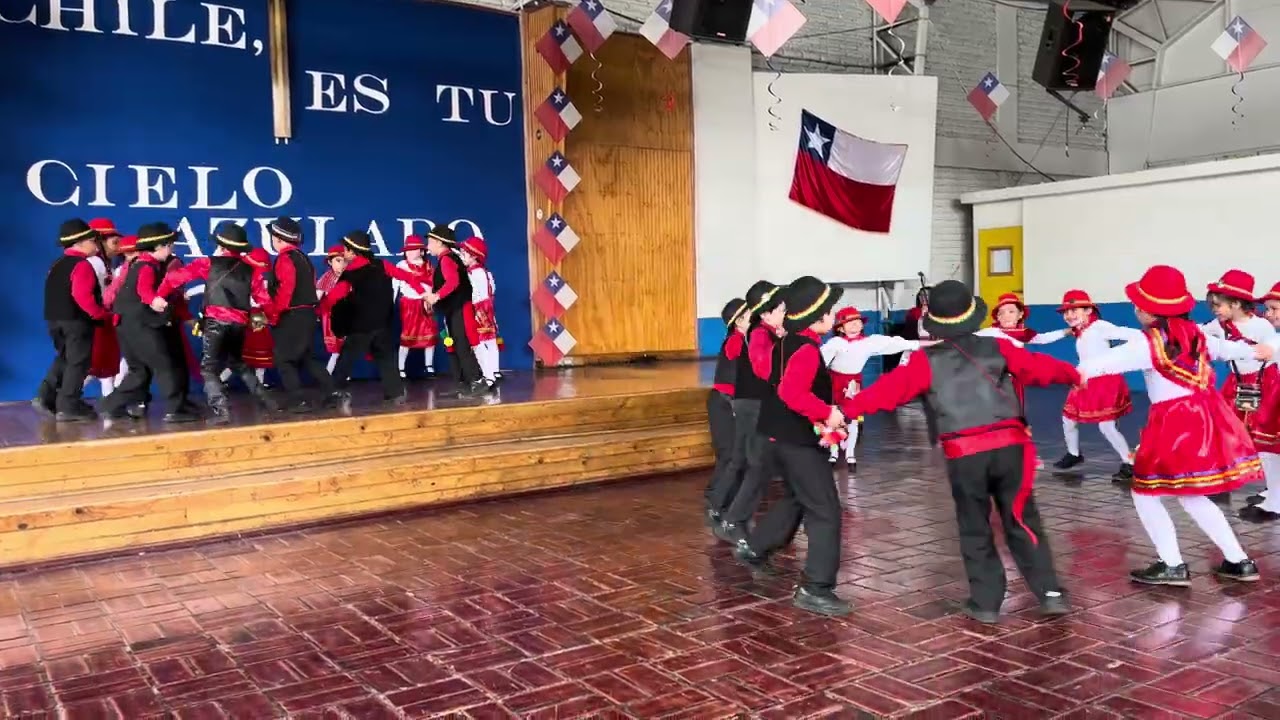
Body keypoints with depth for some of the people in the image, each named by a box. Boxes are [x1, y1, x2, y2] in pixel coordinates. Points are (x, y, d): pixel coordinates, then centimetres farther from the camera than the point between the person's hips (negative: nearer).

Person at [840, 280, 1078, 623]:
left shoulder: (925, 360, 3)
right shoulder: (997, 347, 9)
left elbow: (889, 389, 0)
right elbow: (1038, 366, 18)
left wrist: (847, 408, 5)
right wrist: (1073, 374, 36)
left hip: (964, 456, -1)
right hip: (1009, 447, 2)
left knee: (975, 530, 12)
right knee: (1022, 523, 13)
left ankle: (985, 603, 15)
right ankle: (1051, 593, 11)